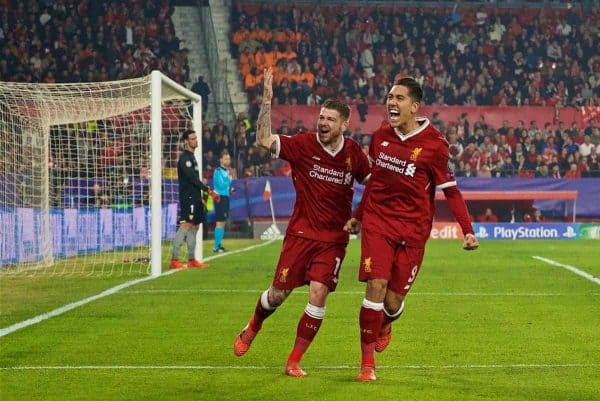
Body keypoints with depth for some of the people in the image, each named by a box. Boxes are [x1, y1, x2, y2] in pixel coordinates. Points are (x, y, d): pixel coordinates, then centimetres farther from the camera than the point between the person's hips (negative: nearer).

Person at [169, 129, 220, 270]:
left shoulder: (192, 157, 19)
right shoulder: (185, 158, -11)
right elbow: (192, 178, -18)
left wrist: (200, 197, 18)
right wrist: (208, 190, -17)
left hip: (194, 198, 10)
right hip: (188, 197, -10)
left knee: (194, 227, 10)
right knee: (185, 226, -13)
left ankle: (191, 260, 14)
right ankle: (174, 260, -14)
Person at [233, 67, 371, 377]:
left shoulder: (353, 153, -1)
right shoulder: (303, 144, -9)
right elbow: (263, 140, -20)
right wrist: (267, 101, -27)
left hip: (334, 238, 1)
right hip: (300, 232, -1)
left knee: (318, 294, -13)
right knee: (278, 293, 2)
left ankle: (294, 361, 1)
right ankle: (251, 330, 37)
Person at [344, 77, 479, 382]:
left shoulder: (434, 145, -8)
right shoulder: (380, 136, 5)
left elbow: (450, 190, -5)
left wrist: (467, 230, -13)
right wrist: (358, 216, 25)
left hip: (413, 228, -2)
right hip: (378, 221, 2)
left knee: (393, 300, 0)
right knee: (376, 285, -15)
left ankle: (384, 326, 39)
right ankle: (367, 362, -5)